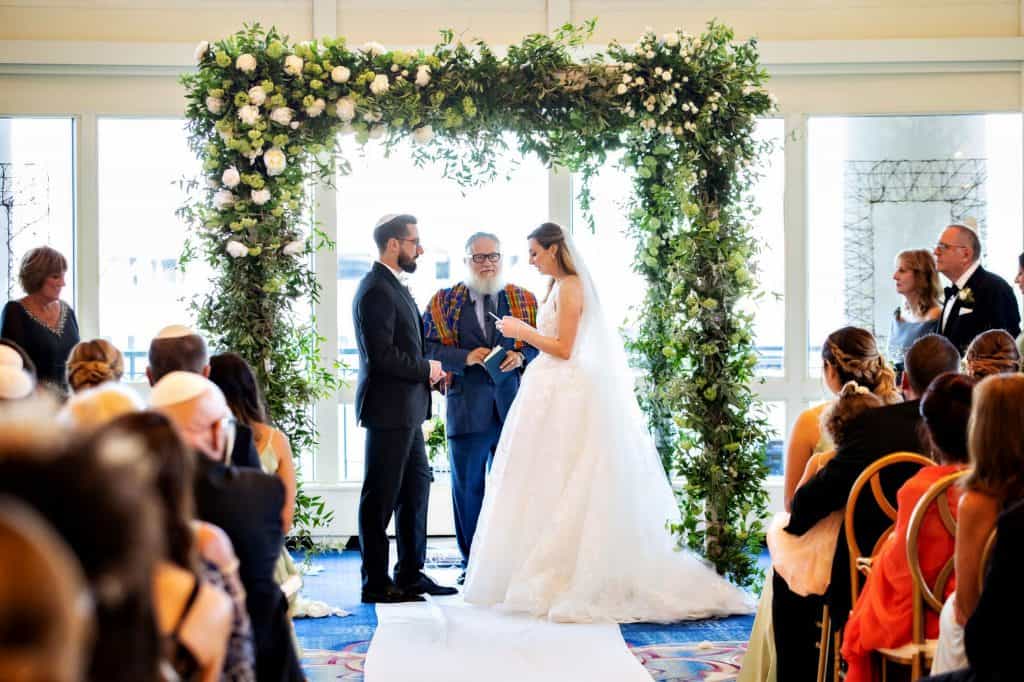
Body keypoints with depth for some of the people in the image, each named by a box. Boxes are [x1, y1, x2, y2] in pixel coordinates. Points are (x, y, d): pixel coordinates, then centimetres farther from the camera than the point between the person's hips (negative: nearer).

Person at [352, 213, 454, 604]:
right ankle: (376, 583, 5)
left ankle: (411, 574, 23)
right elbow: (381, 355, -23)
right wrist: (426, 369, -12)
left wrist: (427, 370, 6)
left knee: (416, 484, 15)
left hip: (405, 408, 10)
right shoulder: (376, 290, -17)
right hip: (388, 408, -10)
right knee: (381, 495, -2)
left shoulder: (394, 287, 16)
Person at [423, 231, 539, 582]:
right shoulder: (444, 301, 6)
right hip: (466, 407, -1)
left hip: (513, 406, 1)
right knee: (467, 487, 4)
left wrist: (521, 356, -11)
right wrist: (466, 357, -15)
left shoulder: (525, 300, 10)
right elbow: (428, 346, -2)